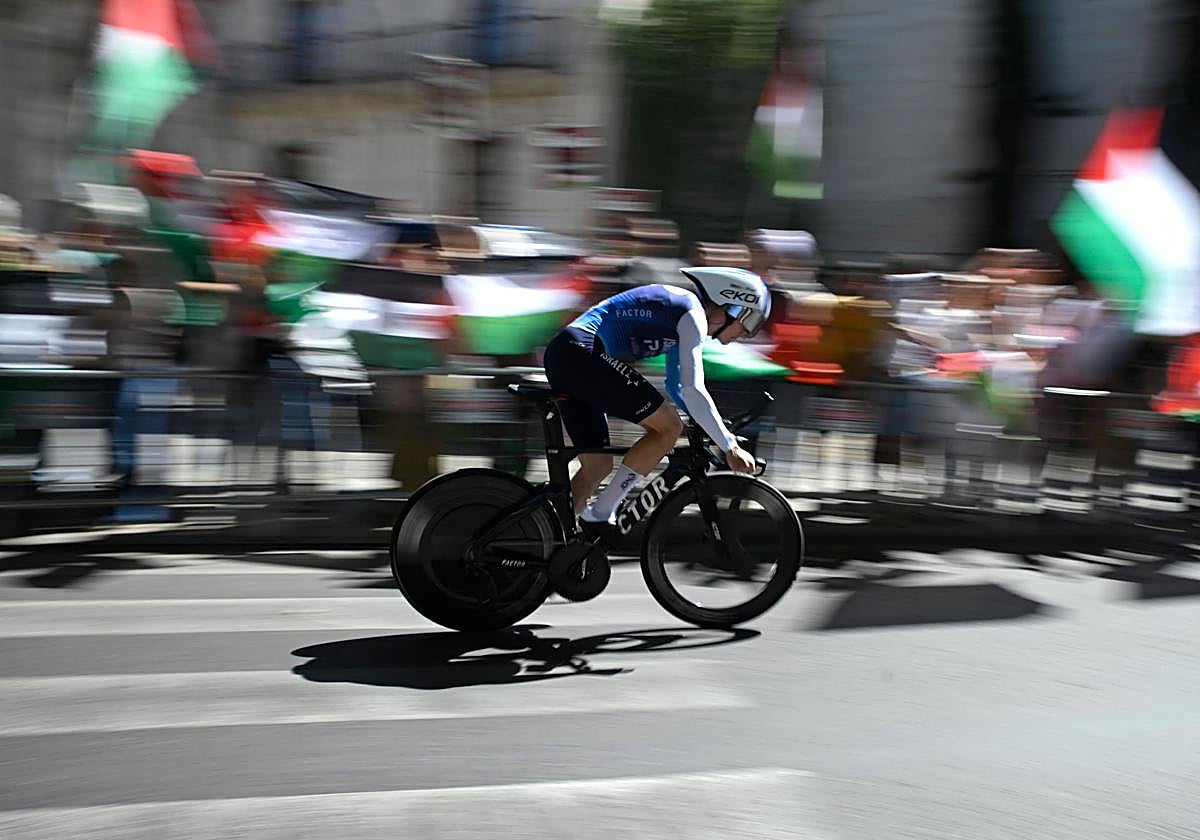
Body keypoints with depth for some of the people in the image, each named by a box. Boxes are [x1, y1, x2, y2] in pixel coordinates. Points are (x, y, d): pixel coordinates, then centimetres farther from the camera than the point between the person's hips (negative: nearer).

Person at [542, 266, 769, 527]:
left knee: (597, 466, 13)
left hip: (560, 358, 10)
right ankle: (600, 515, -6)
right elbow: (693, 390, -13)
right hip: (582, 352, -10)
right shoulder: (693, 314, -5)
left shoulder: (679, 307, 24)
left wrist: (712, 430, 31)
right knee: (668, 427, -7)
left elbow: (675, 384, 35)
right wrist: (730, 448, -9)